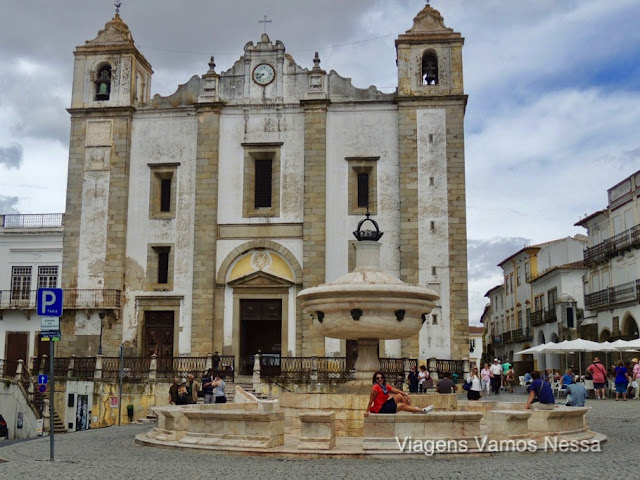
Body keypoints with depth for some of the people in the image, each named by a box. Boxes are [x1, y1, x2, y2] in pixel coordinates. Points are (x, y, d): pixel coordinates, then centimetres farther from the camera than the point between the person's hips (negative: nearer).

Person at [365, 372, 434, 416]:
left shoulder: (386, 387, 9)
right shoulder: (376, 387, -16)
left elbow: (397, 391, 4)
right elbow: (371, 400, -17)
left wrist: (406, 395, -11)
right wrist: (367, 411, -22)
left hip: (385, 404, 9)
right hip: (380, 409, -9)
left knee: (400, 396, 3)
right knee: (403, 405, -10)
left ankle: (415, 409, 3)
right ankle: (423, 410, -2)